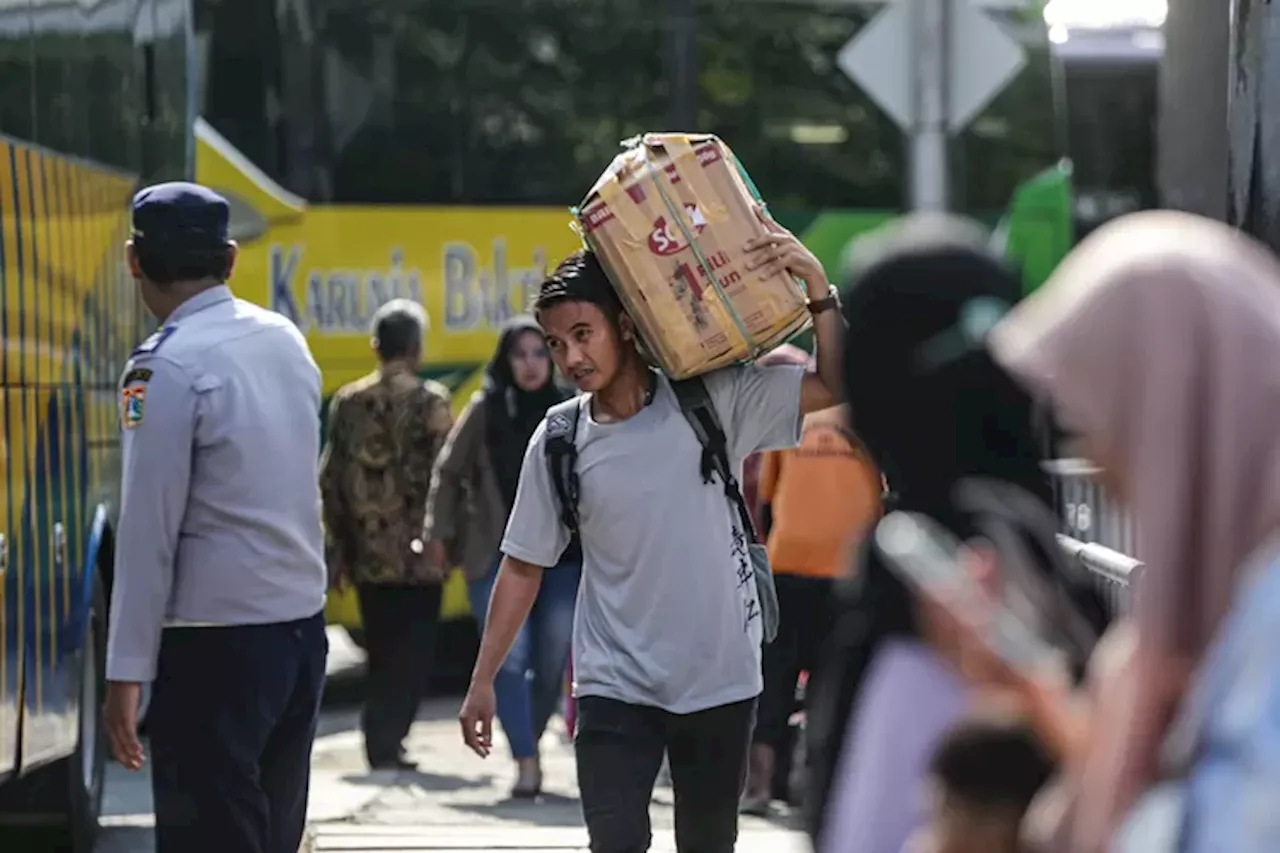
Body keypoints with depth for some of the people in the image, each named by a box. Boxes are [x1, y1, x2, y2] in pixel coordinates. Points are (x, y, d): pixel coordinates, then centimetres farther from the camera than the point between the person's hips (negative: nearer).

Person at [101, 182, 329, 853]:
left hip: (216, 644, -7)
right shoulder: (287, 342, 9)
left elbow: (149, 529, -14)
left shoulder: (167, 368, -12)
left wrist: (127, 671, -12)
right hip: (303, 626, 7)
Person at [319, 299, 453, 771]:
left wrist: (338, 545, 13)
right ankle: (387, 740, -8)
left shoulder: (348, 401, 5)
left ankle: (380, 740, 17)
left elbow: (331, 479, 6)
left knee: (382, 652, 16)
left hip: (367, 551, 4)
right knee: (412, 652, 2)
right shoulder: (429, 401, -9)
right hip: (418, 553, -4)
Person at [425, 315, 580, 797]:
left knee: (551, 661, 4)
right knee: (509, 657, -10)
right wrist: (441, 532, 4)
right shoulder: (485, 410, 0)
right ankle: (526, 761, -11)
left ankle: (531, 745, 24)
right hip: (497, 554, -1)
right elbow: (449, 472, 7)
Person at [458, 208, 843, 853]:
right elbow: (524, 565, 6)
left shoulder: (713, 401, -7)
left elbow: (835, 388, -8)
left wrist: (818, 290, -22)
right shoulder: (559, 442, -2)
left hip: (720, 680, 0)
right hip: (614, 685, 0)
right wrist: (483, 679, 4)